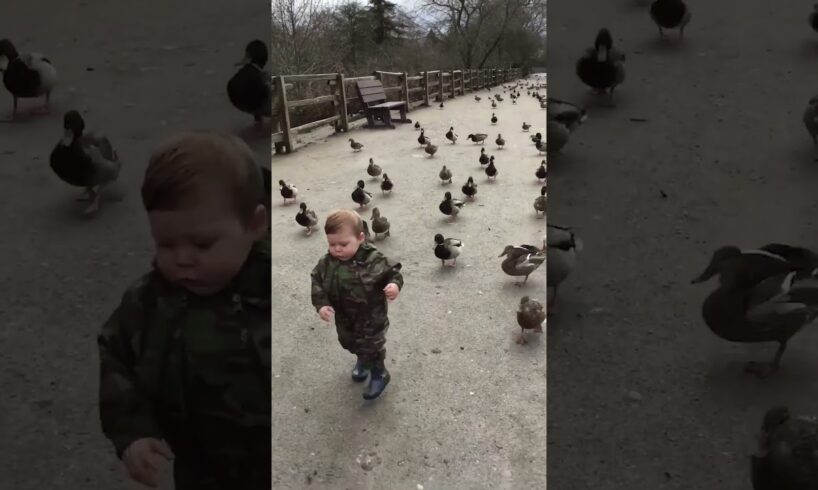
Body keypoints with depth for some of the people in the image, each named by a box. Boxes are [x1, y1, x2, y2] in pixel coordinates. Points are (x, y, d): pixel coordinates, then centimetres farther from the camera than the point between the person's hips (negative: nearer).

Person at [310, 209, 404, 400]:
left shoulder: (373, 260, -29)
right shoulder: (326, 263, -17)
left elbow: (392, 273, -18)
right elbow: (317, 282, -7)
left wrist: (394, 285, -39)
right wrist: (321, 304, -21)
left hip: (371, 317, -5)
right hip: (344, 317, 5)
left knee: (371, 346, 12)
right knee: (349, 343, 29)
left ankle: (379, 374, 40)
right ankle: (362, 359, 61)